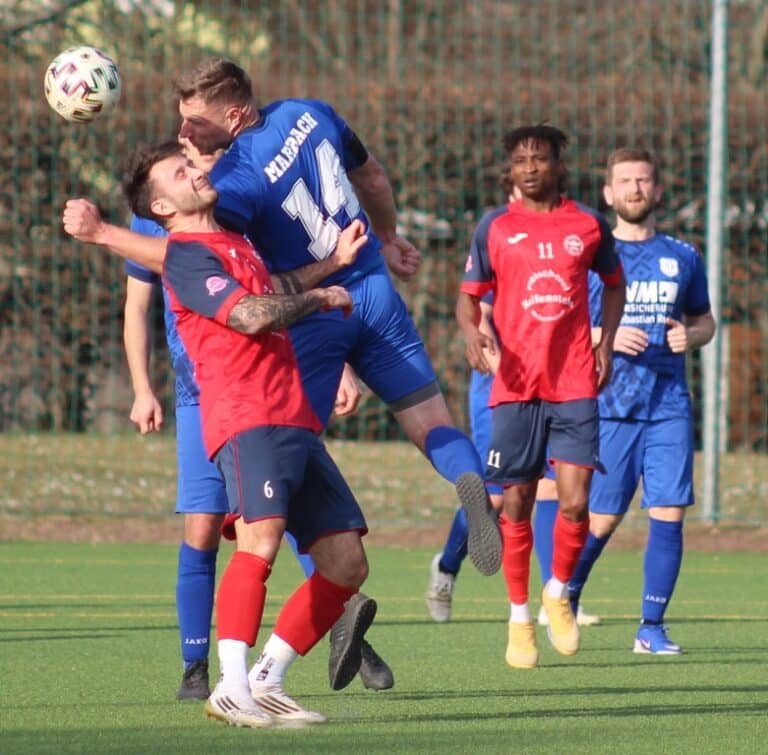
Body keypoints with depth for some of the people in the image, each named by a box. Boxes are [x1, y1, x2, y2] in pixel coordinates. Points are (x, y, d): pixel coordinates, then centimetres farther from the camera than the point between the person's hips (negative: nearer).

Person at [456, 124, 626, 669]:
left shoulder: (589, 225, 7)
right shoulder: (495, 229, 4)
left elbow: (614, 283, 22)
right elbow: (470, 295, 9)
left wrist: (606, 344, 9)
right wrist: (472, 333, -13)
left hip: (575, 385, 0)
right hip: (515, 385, 0)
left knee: (575, 502, -9)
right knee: (517, 504, 2)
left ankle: (559, 594, 17)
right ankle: (519, 619, 16)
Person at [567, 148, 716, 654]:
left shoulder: (683, 257, 10)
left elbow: (705, 320, 21)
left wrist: (691, 336, -3)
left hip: (669, 407, 2)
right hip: (609, 405, -2)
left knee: (668, 514, -6)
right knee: (601, 519, -1)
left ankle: (652, 627, 2)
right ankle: (563, 604, 24)